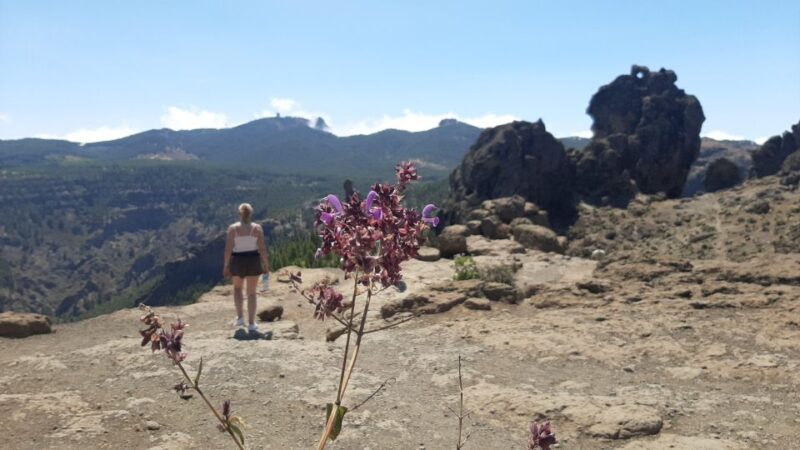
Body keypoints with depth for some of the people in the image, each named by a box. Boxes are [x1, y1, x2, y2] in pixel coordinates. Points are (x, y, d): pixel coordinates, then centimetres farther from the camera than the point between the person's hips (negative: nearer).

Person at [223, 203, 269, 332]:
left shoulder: (232, 228, -6)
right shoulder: (257, 228, -6)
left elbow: (228, 249, -7)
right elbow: (262, 249, -7)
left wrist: (226, 265, 1)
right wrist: (266, 264, 2)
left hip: (237, 260, 0)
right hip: (253, 260, 0)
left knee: (237, 288, 24)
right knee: (251, 293, 8)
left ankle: (240, 317, 18)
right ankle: (251, 324, 9)